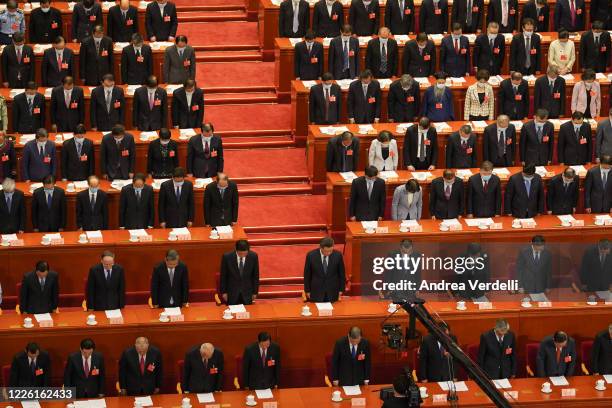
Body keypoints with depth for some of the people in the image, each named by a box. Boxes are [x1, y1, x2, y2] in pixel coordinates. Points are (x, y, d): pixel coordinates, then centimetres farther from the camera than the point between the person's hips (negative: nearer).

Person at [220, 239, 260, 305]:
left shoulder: (253, 256, -12)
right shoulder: (227, 257, -15)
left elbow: (255, 275, 0)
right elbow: (223, 276, -3)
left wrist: (255, 292, 4)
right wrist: (223, 292, 0)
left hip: (247, 293, 1)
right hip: (232, 292, -1)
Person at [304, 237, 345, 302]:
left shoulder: (337, 255, -9)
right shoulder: (311, 255, -12)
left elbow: (341, 274, 3)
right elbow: (307, 274, -1)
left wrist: (341, 290, 5)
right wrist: (307, 291, 2)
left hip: (333, 292, 1)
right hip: (316, 292, -1)